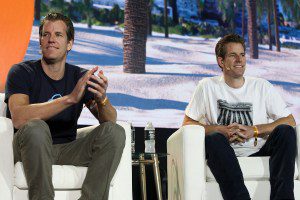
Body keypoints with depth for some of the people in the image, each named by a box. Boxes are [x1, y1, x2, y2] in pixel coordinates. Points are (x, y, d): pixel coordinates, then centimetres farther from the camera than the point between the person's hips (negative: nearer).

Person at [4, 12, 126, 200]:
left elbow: (110, 120, -2)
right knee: (36, 127, -35)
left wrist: (102, 99, -27)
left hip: (66, 150, 4)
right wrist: (70, 98, -31)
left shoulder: (80, 76, 7)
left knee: (115, 132, -17)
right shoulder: (22, 72, -4)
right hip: (29, 149, -4)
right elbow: (18, 118, -24)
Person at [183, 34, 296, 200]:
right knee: (213, 138, -33)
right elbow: (187, 124, 5)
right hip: (225, 155, -1)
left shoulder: (262, 86, 12)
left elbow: (290, 121, 5)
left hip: (259, 153, 2)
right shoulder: (207, 86, 9)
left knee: (285, 131, -24)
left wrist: (254, 130, -8)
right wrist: (221, 130, -10)